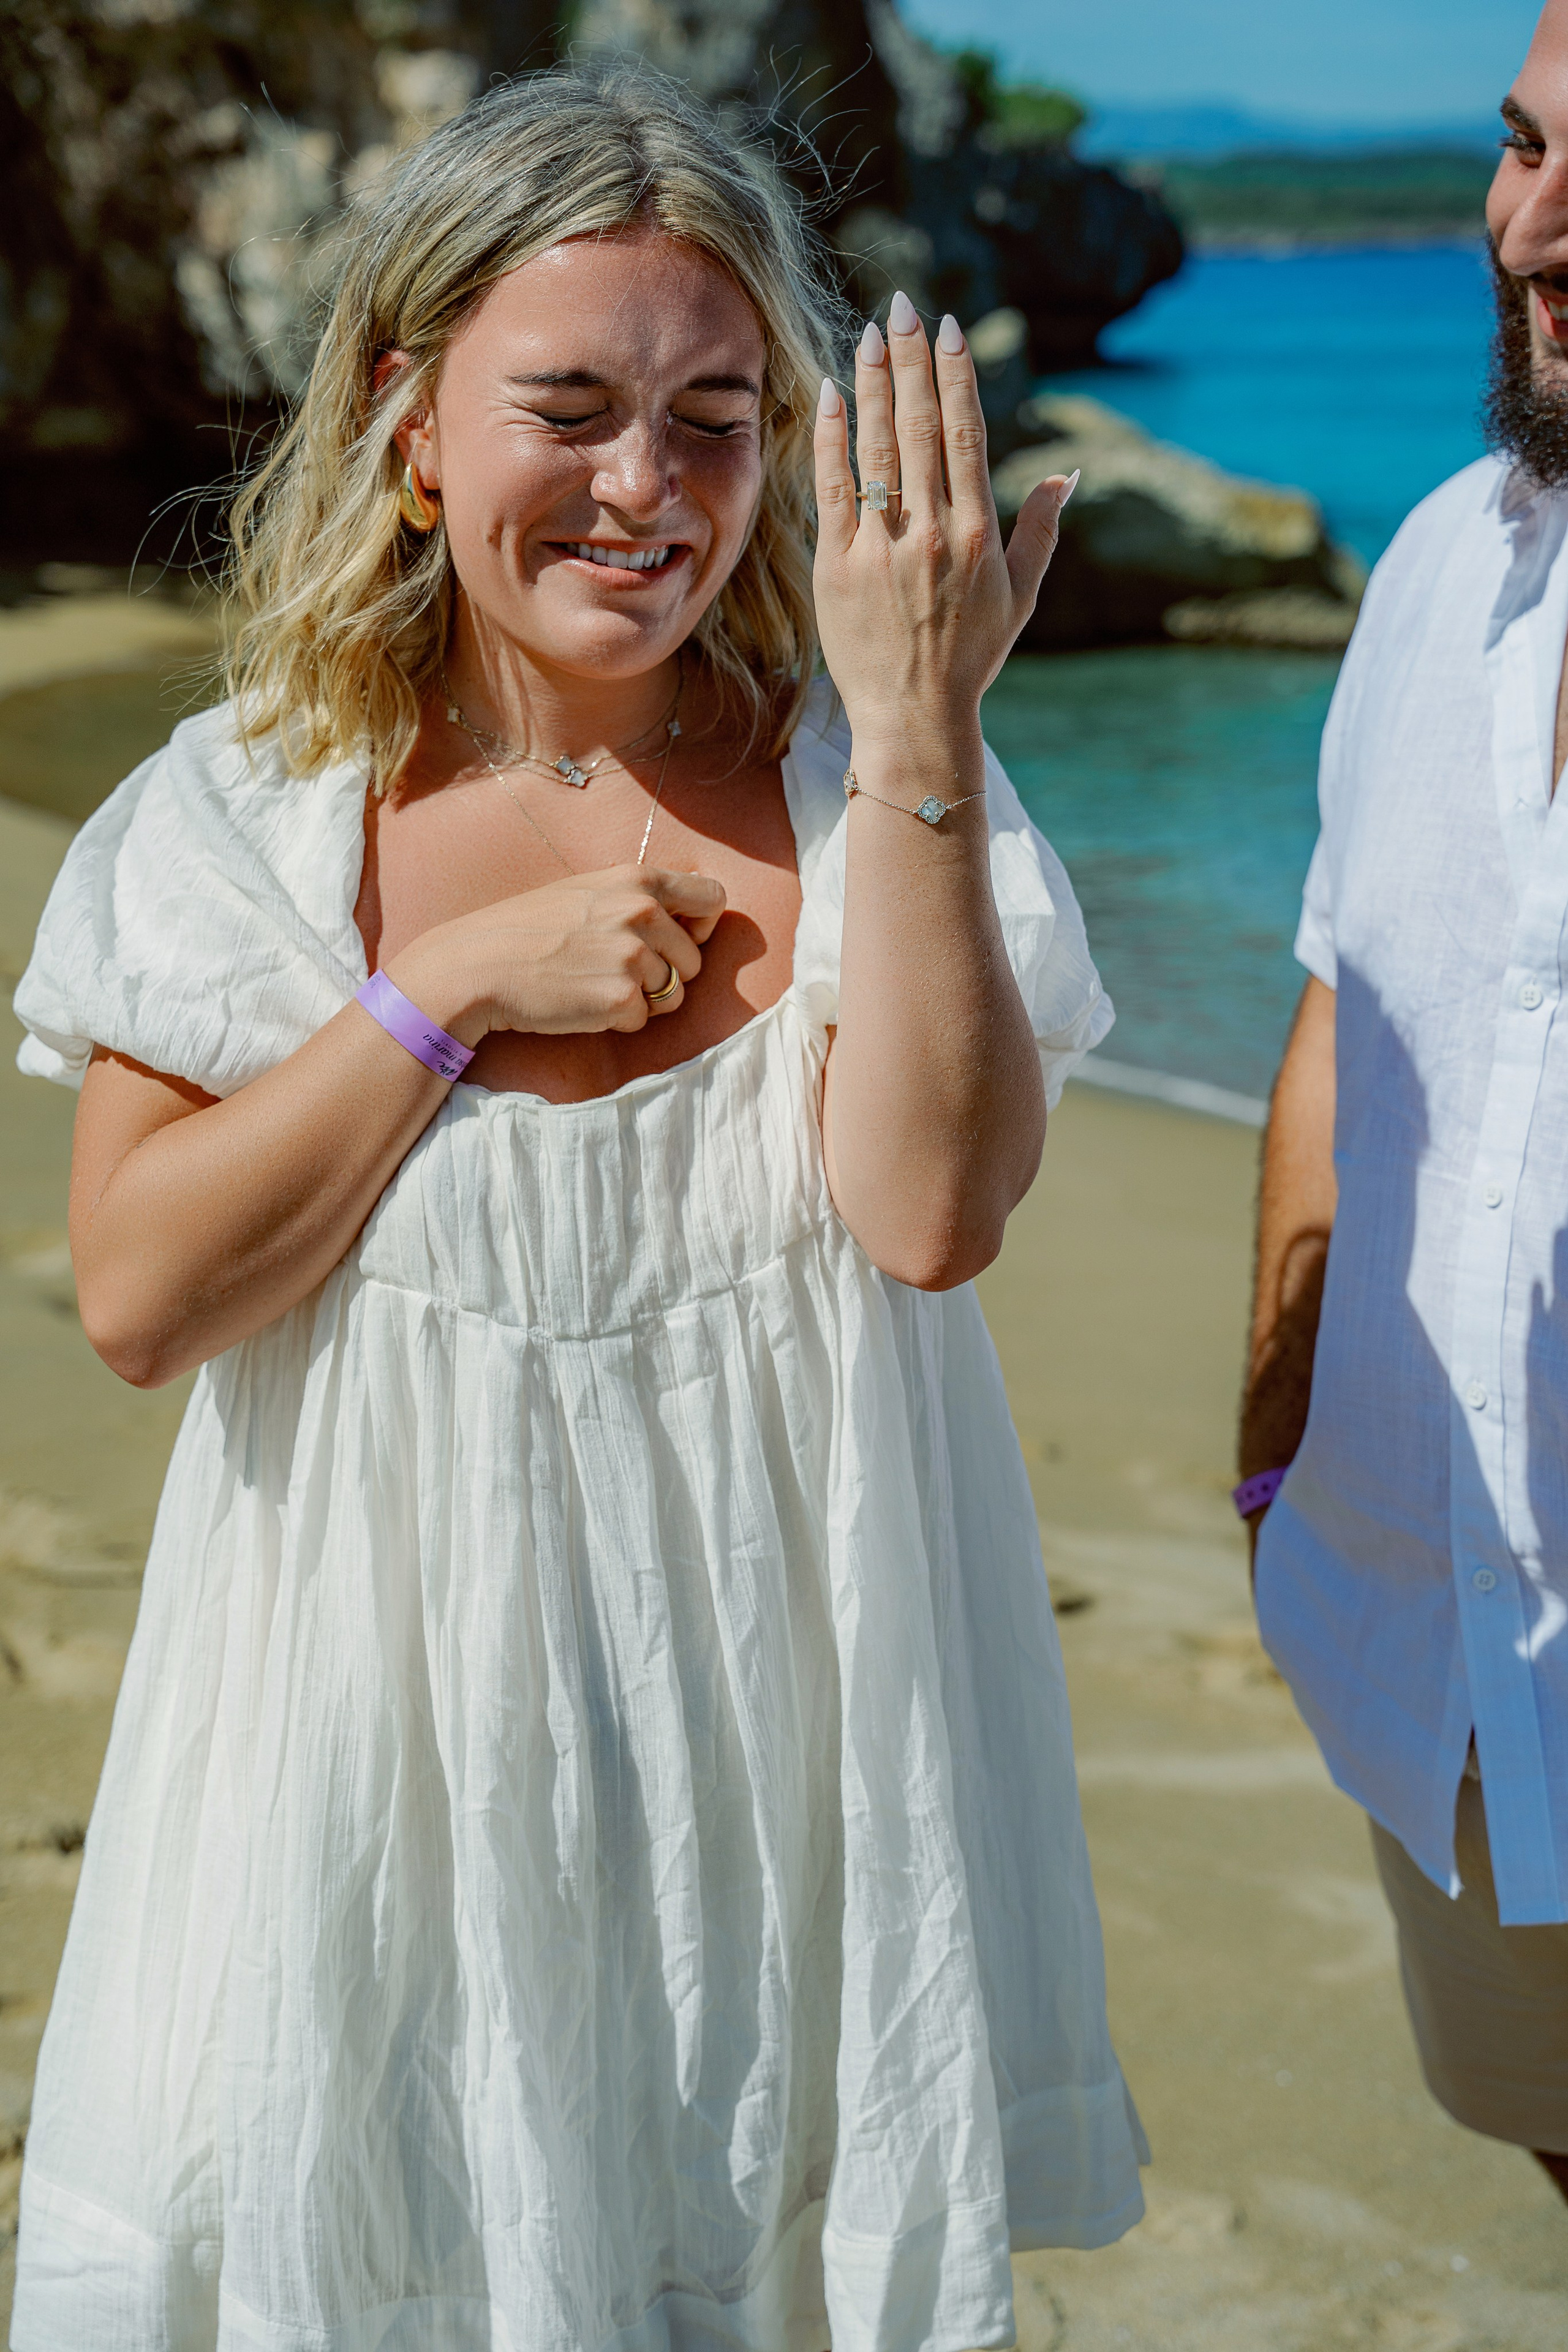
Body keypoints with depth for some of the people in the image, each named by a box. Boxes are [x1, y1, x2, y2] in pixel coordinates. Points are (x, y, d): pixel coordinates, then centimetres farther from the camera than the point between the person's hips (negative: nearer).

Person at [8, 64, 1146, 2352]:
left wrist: (922, 731, -23)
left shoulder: (865, 792, -3)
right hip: (392, 1715, 0)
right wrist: (459, 984, -17)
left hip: (767, 1712, 1)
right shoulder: (248, 807, -3)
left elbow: (934, 1208, -19)